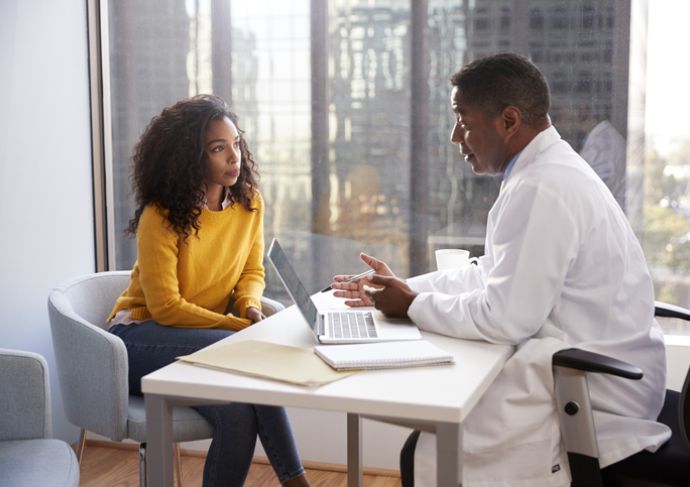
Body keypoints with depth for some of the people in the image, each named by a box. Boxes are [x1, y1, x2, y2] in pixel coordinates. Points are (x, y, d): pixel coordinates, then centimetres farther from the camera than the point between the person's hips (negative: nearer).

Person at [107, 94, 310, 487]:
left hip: (203, 335, 5)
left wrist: (250, 306, -13)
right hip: (143, 337, -5)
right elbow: (165, 307, -18)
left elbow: (252, 272, 11)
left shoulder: (250, 203, -1)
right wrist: (242, 327, -22)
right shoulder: (161, 216, -18)